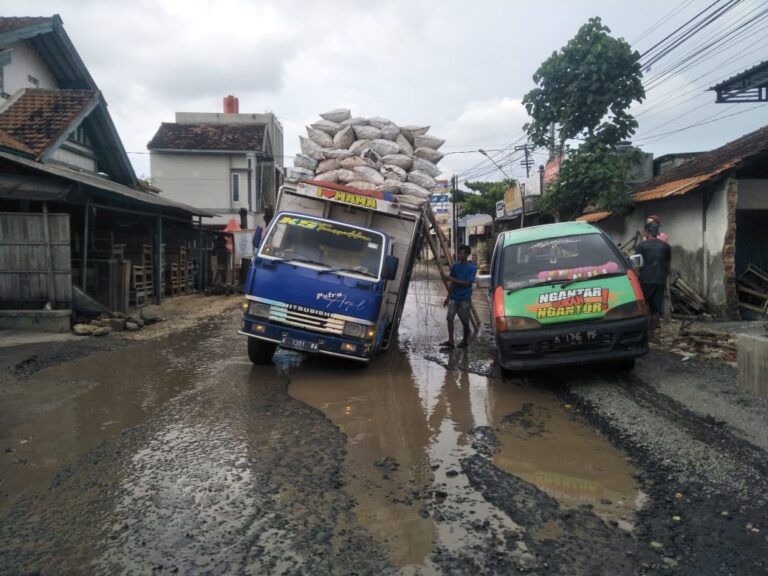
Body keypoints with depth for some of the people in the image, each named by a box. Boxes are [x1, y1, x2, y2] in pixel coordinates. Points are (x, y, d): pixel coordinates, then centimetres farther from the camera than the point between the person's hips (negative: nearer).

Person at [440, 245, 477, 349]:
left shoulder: (472, 267, -8)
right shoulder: (455, 266, 8)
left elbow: (467, 283, -15)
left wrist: (453, 279, -20)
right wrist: (448, 297, 12)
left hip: (465, 298, -4)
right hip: (454, 297, 5)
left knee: (465, 321, 3)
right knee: (449, 318, -7)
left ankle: (465, 340, 20)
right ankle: (450, 341, -5)